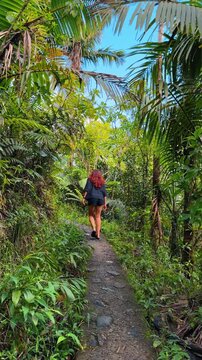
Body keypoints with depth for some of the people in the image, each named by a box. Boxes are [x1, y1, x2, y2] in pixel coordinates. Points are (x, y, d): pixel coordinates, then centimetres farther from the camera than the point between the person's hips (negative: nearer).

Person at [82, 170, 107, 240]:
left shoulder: (90, 179, 11)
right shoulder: (102, 181, 18)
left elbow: (87, 189, -3)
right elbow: (104, 193, 13)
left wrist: (84, 197, -6)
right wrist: (105, 203, 13)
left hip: (92, 198, -2)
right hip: (100, 199, 3)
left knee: (91, 215, 10)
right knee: (98, 216, 8)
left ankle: (94, 229, -13)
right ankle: (98, 234, 3)